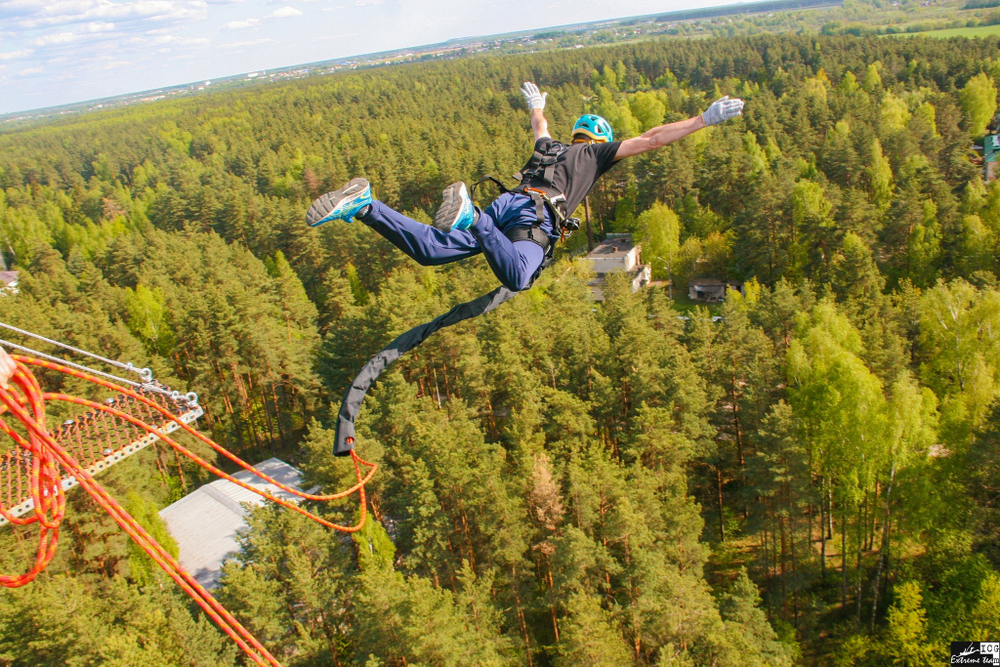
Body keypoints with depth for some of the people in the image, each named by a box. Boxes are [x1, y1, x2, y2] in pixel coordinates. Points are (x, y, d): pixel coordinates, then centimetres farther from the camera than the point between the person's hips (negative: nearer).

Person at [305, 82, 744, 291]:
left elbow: (540, 131, 62)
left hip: (506, 202, 6)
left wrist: (536, 107, 85)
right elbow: (650, 140, 18)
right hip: (536, 214, -6)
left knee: (429, 249, -9)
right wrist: (706, 120, 23)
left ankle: (365, 207, -23)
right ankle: (468, 217, -48)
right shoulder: (596, 152, 23)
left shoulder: (553, 148, 38)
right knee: (517, 278, -35)